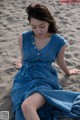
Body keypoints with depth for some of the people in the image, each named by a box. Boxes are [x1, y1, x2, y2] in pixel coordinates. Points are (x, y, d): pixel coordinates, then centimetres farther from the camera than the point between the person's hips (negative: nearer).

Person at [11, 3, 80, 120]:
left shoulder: (59, 42, -5)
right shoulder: (23, 37, -2)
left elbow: (60, 61, 17)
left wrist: (67, 72, 34)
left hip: (45, 79, -1)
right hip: (24, 78, 2)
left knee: (27, 106, -33)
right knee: (25, 107, -32)